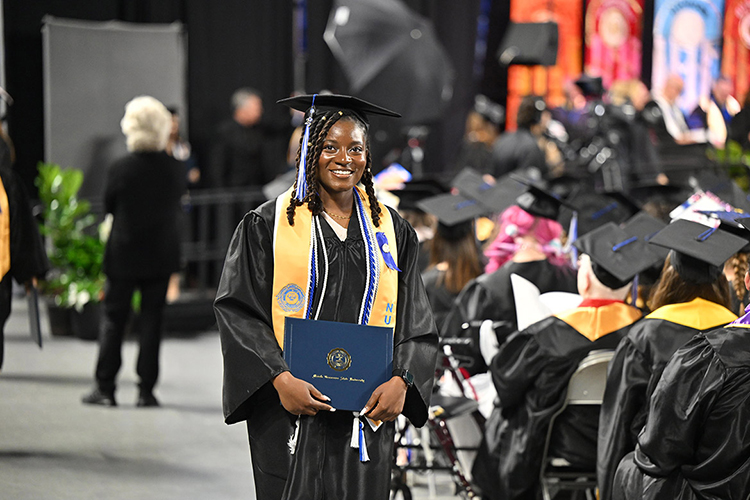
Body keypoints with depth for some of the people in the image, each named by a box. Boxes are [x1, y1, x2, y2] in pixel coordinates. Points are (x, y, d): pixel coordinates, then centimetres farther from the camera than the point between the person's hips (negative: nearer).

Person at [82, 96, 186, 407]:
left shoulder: (120, 169, -14)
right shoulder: (175, 169, -8)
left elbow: (109, 207, -1)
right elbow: (177, 206, 6)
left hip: (124, 255, -2)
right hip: (161, 255, 2)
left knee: (113, 319, 8)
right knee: (152, 321, 7)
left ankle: (105, 388, 9)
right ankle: (146, 390, 7)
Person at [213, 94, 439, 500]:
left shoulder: (391, 231, 10)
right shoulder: (267, 225, 0)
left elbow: (416, 323, 8)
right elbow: (237, 311, -5)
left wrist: (401, 381, -9)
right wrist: (281, 379, -18)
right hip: (289, 414, -2)